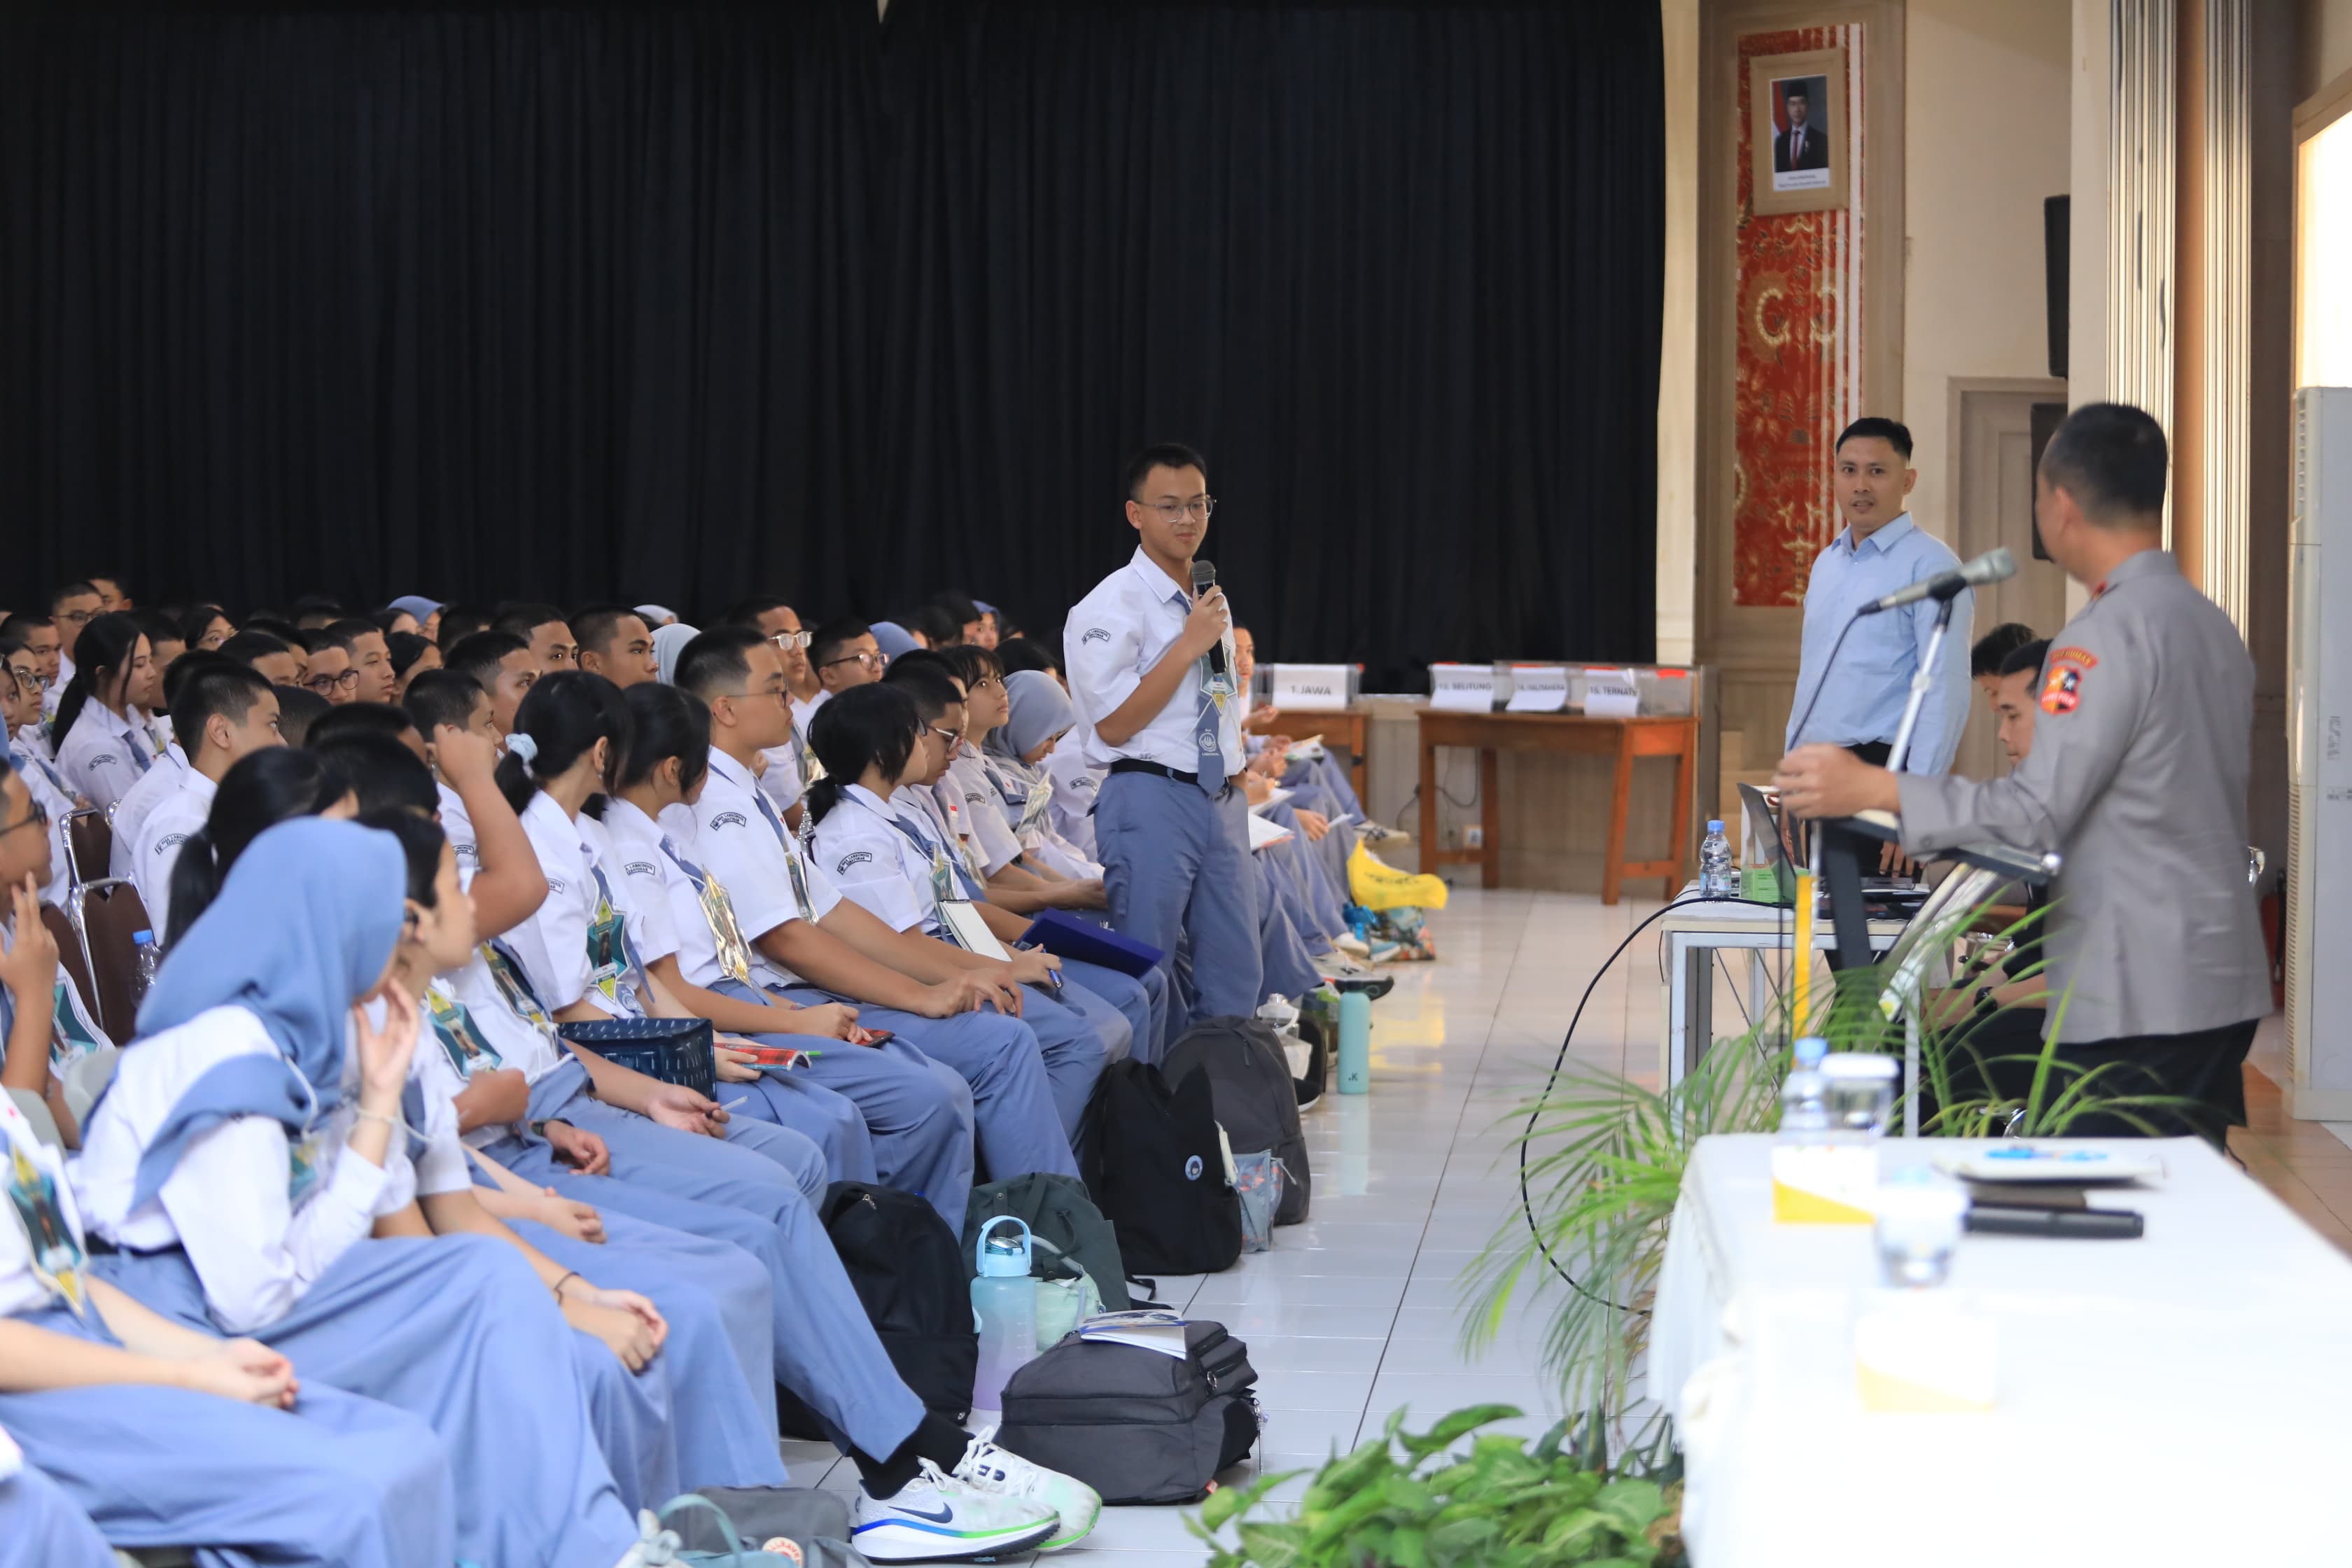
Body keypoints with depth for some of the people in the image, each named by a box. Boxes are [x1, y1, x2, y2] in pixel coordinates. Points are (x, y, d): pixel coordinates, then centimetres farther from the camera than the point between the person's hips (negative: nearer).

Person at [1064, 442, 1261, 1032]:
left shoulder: (1212, 603, 16)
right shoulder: (1112, 606, -8)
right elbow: (1113, 724, -14)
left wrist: (1236, 795, 18)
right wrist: (1188, 645, -16)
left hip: (1222, 800, 7)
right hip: (1152, 800, -7)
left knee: (1236, 972, 7)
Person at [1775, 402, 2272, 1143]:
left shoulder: (2108, 634, -15)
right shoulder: (2213, 624, 13)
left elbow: (2038, 812, -20)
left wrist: (1868, 789, -20)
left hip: (2136, 1001, -9)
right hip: (2224, 987, 9)